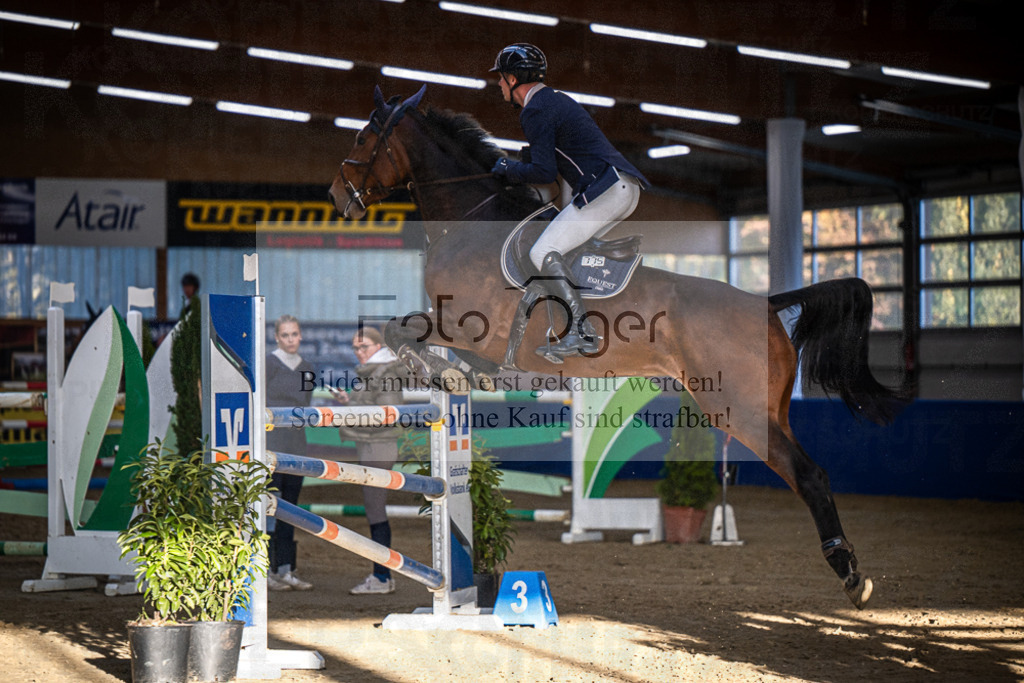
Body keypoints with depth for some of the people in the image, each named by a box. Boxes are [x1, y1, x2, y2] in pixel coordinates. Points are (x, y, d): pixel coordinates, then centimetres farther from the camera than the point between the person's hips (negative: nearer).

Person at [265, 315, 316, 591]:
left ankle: (286, 570, 12)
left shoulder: (306, 368, 14)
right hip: (270, 446, -7)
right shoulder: (268, 364, -6)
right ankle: (266, 571, -7)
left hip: (296, 446, 7)